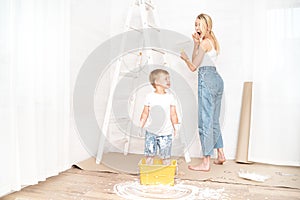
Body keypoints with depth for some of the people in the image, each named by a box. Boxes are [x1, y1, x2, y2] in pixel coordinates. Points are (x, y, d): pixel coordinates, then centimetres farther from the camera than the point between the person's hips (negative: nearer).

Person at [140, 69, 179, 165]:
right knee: (149, 154, 9)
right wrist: (141, 125, 3)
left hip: (166, 133, 0)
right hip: (151, 131, 0)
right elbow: (145, 113, 5)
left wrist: (175, 126, 1)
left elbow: (173, 114, 3)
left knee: (165, 155, 6)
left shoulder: (170, 97, 0)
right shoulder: (149, 96, -1)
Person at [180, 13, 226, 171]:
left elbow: (193, 66, -7)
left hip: (207, 79, -10)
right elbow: (197, 60, 17)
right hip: (217, 79, 10)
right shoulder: (212, 40, 20)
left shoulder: (205, 42, -8)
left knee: (205, 120, -7)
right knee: (214, 119, 17)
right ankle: (220, 155, 26)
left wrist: (185, 57, 11)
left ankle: (206, 163, -2)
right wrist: (196, 44, 7)